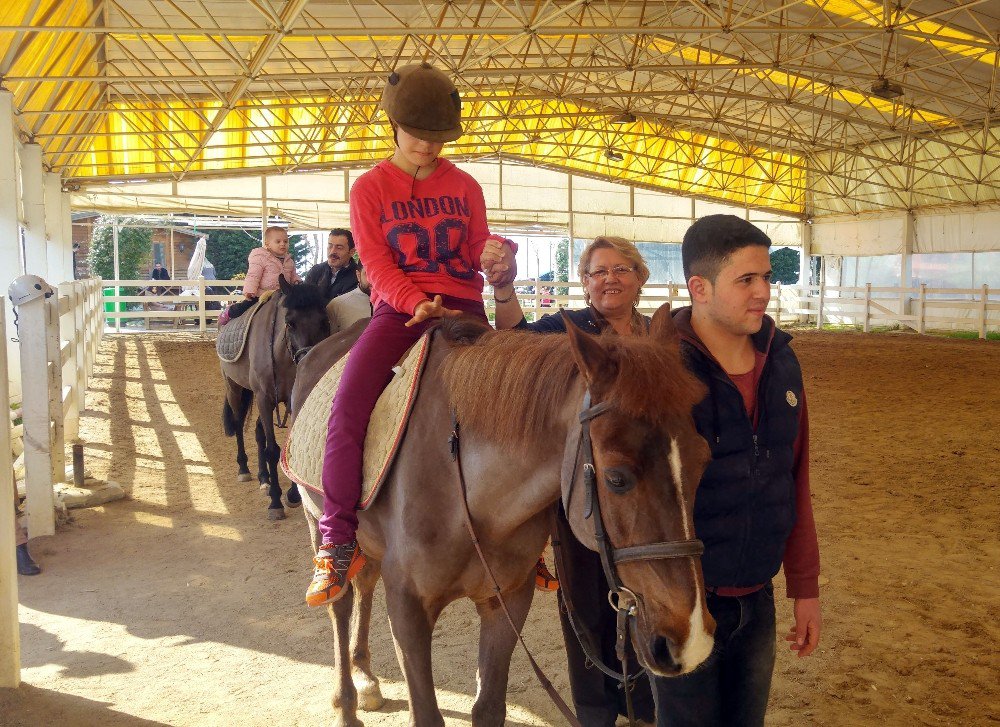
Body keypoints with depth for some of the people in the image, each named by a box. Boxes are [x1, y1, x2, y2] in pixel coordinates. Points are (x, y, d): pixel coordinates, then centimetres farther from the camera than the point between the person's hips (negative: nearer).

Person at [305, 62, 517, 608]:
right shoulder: (369, 188, 7)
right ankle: (338, 543, -13)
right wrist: (416, 301, -20)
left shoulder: (464, 187, 13)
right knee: (347, 406, -22)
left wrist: (501, 265, -14)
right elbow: (377, 263, -2)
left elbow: (478, 254, 11)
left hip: (461, 306, 2)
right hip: (398, 307, -1)